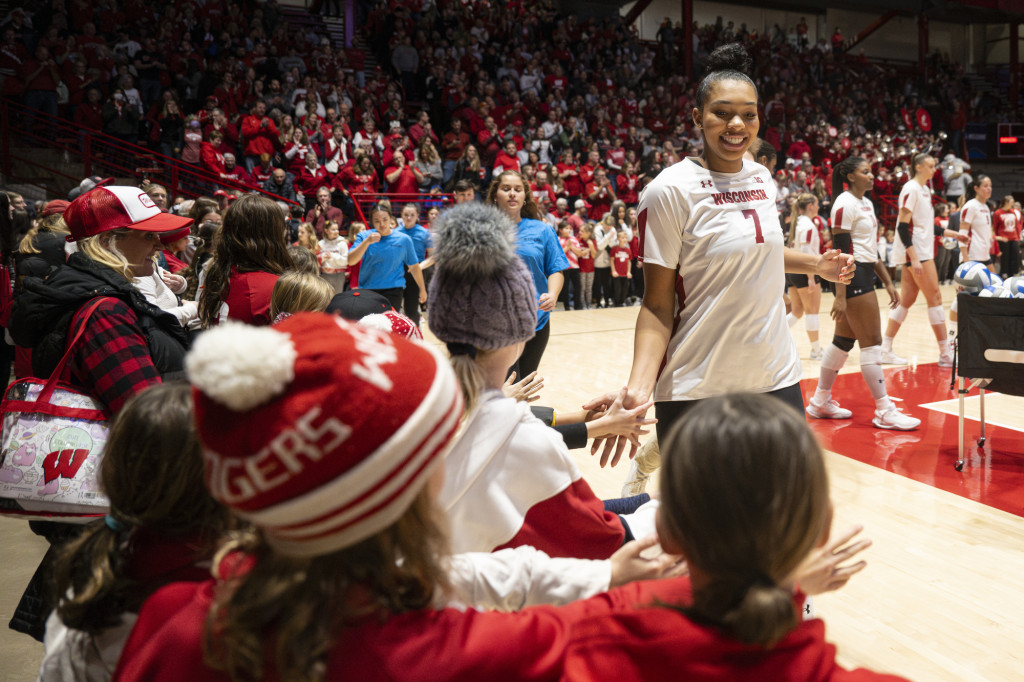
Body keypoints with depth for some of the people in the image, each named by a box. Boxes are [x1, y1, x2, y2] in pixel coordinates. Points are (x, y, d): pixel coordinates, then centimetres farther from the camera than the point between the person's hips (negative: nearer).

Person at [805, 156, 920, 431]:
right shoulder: (845, 204, -13)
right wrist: (840, 296, -23)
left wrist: (887, 282, 18)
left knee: (844, 340, 12)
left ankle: (820, 402, 20)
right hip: (853, 277, -10)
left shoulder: (866, 203, 16)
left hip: (865, 275, 10)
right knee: (872, 343, -6)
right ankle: (884, 411, 1)